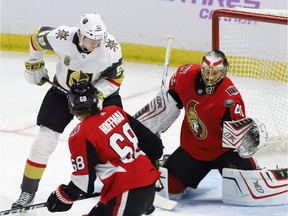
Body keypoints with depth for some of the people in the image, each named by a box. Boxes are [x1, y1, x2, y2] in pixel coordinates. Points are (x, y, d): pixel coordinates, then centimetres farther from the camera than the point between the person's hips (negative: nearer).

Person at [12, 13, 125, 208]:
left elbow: (115, 77, -14)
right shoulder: (61, 37, -30)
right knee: (45, 139, -4)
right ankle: (28, 192, 9)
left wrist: (98, 95, -29)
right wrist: (34, 65, 4)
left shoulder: (111, 46, -30)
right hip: (63, 90, 0)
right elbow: (38, 37, -7)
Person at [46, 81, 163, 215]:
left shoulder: (80, 135, -10)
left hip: (127, 195, -8)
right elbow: (153, 142, 12)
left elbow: (84, 183, -10)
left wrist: (64, 196, 9)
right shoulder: (116, 112, 8)